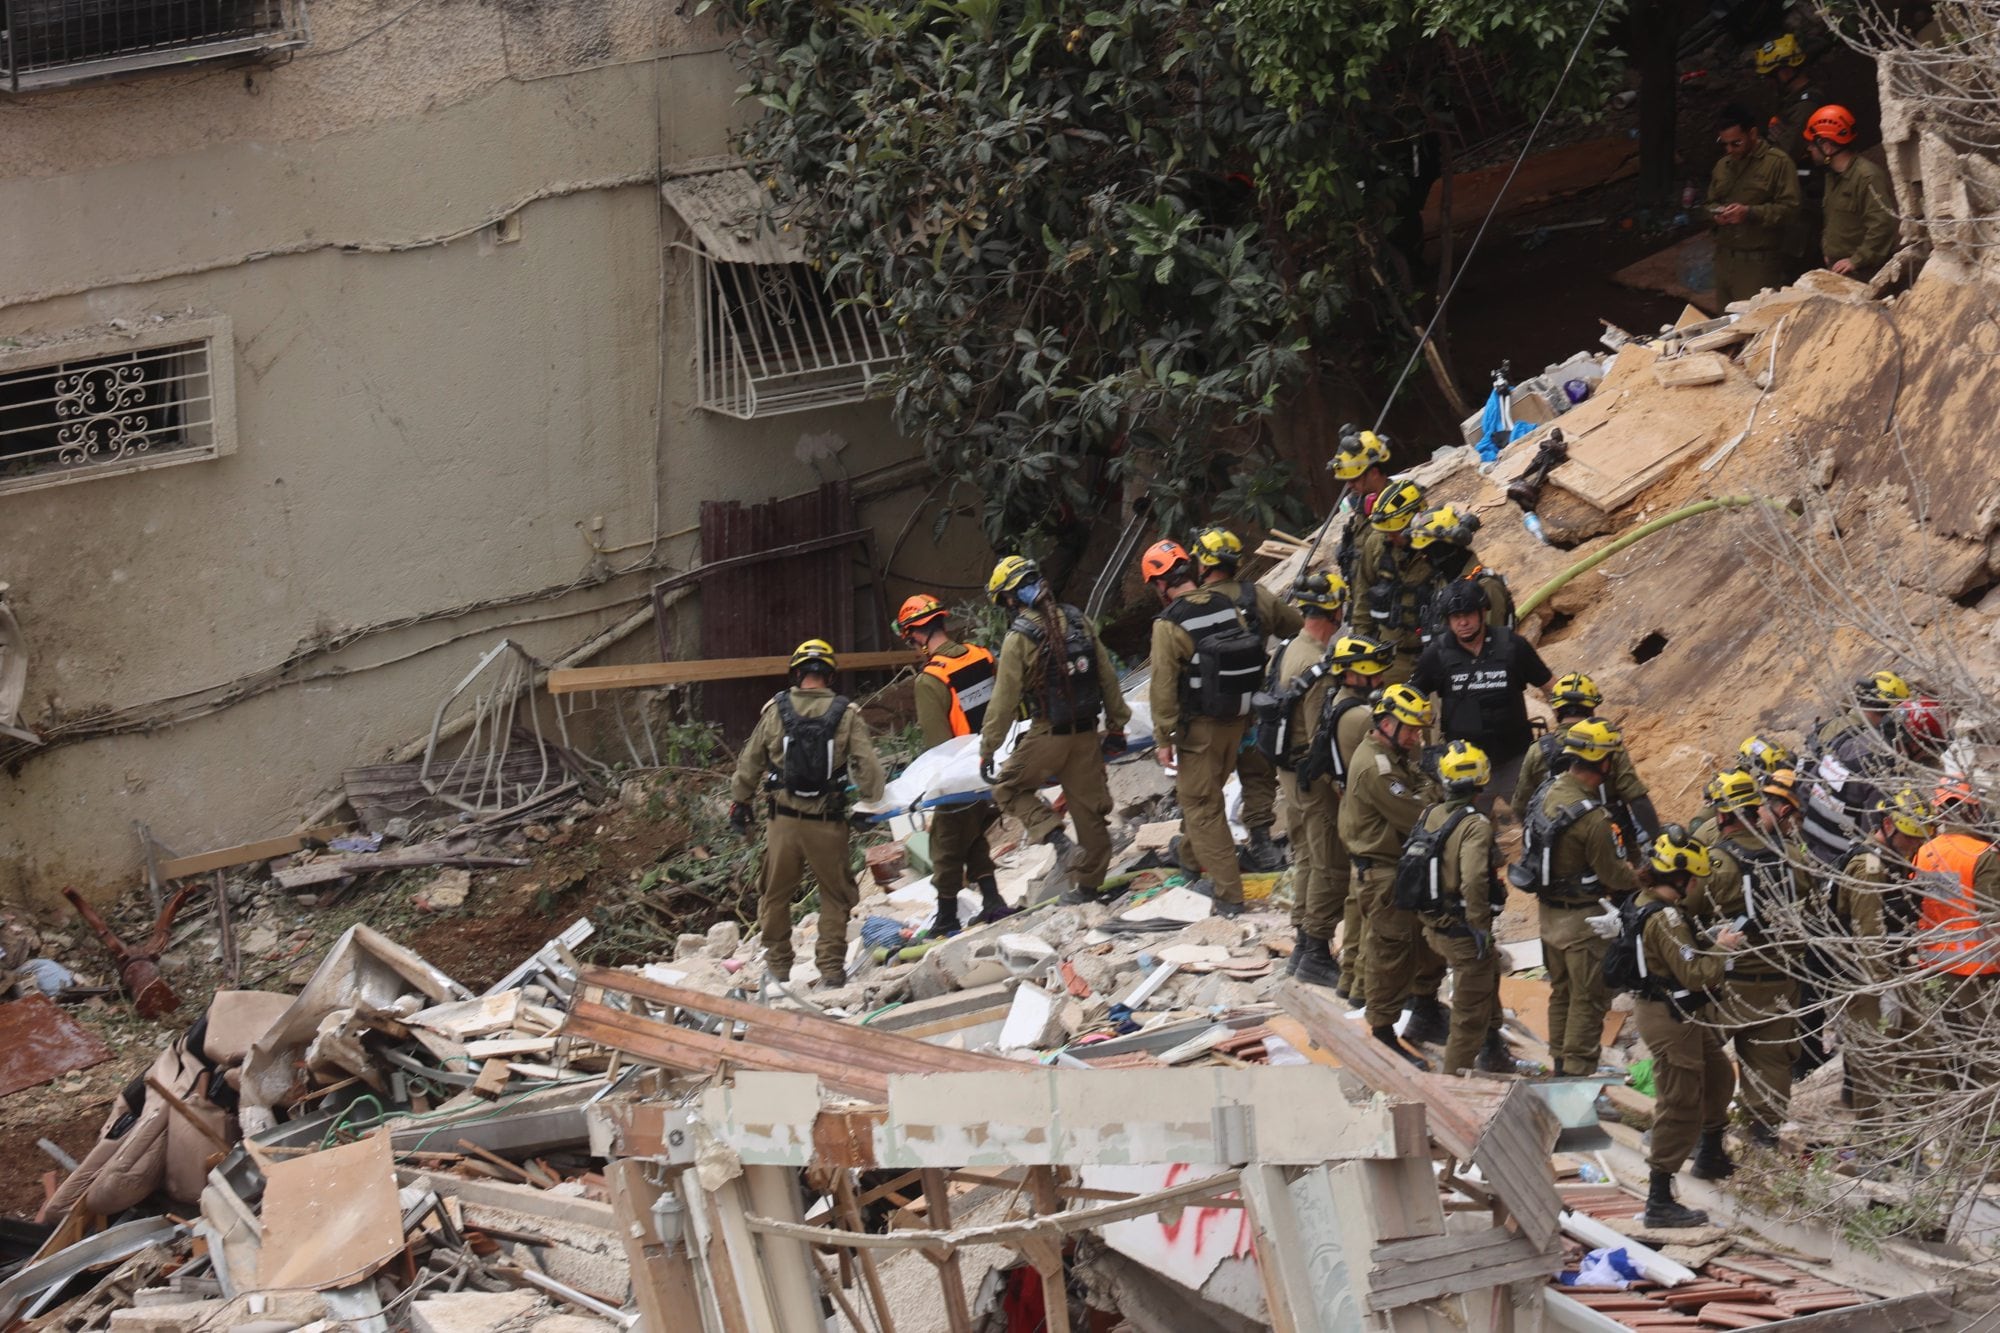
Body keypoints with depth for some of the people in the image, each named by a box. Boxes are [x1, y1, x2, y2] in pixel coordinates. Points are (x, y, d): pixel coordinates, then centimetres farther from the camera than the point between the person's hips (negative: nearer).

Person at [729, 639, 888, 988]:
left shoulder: (775, 711, -2)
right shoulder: (847, 715, -6)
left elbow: (749, 763, 5)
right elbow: (868, 766, -8)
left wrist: (739, 801, 18)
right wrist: (873, 802, 9)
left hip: (784, 820, 1)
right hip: (828, 824, -1)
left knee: (776, 894, 18)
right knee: (834, 896, 13)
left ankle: (778, 963, 25)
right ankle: (831, 968, 11)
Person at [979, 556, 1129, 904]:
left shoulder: (1019, 637, -13)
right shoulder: (1078, 622, 3)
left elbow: (1004, 700, -12)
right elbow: (1108, 677, 8)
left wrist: (987, 750, -4)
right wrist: (1116, 725, 18)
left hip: (1048, 736, -5)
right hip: (1087, 733, 5)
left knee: (1009, 787, 13)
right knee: (1089, 807, 13)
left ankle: (1057, 840, -6)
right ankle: (1088, 882, 21)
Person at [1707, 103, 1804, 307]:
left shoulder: (1778, 163, -5)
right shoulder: (1723, 166, 16)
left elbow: (1789, 207, -10)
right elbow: (1711, 202, 27)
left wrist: (1750, 213, -20)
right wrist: (1716, 214, 2)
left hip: (1760, 261, -6)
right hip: (1725, 258, 6)